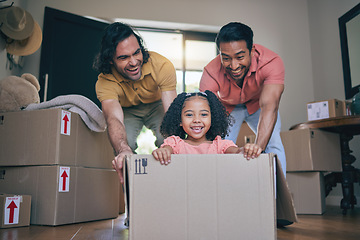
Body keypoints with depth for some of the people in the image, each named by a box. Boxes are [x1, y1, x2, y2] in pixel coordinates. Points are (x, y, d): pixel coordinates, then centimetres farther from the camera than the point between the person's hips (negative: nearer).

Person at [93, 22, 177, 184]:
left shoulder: (162, 66, -33)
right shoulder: (105, 83, -32)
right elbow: (114, 119, -49)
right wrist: (123, 150, -71)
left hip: (156, 106, 0)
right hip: (127, 111, 0)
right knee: (124, 151, -26)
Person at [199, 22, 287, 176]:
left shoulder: (272, 63, -38)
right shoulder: (211, 72, -35)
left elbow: (269, 106, -49)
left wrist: (259, 145, -64)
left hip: (258, 104, 0)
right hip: (227, 107, 0)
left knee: (273, 145, -20)